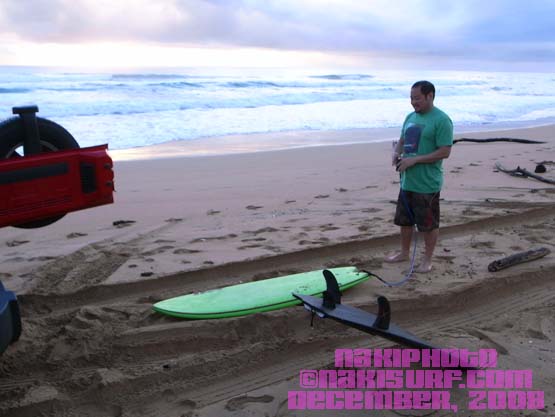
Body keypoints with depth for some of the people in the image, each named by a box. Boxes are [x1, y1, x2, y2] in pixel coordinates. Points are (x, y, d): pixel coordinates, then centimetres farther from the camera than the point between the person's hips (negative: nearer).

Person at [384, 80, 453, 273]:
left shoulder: (441, 120, -14)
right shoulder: (410, 117, 10)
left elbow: (444, 152, -19)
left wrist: (414, 160, -22)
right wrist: (396, 153, -2)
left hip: (427, 184, -8)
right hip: (407, 180, 8)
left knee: (429, 224, 6)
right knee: (404, 219, 19)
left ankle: (427, 260, 20)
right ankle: (404, 252, 36)